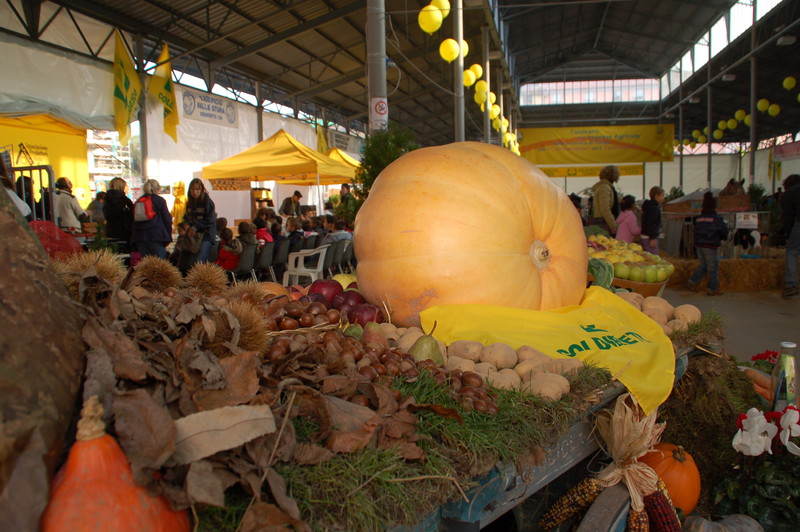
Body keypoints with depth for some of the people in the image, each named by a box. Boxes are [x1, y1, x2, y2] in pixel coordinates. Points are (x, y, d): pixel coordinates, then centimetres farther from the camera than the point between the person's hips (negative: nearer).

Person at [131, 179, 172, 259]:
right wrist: (169, 236, 6)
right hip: (157, 235, -5)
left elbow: (134, 221, 17)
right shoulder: (159, 200, 2)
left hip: (139, 237, 5)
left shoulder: (138, 202, 17)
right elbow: (167, 219, -1)